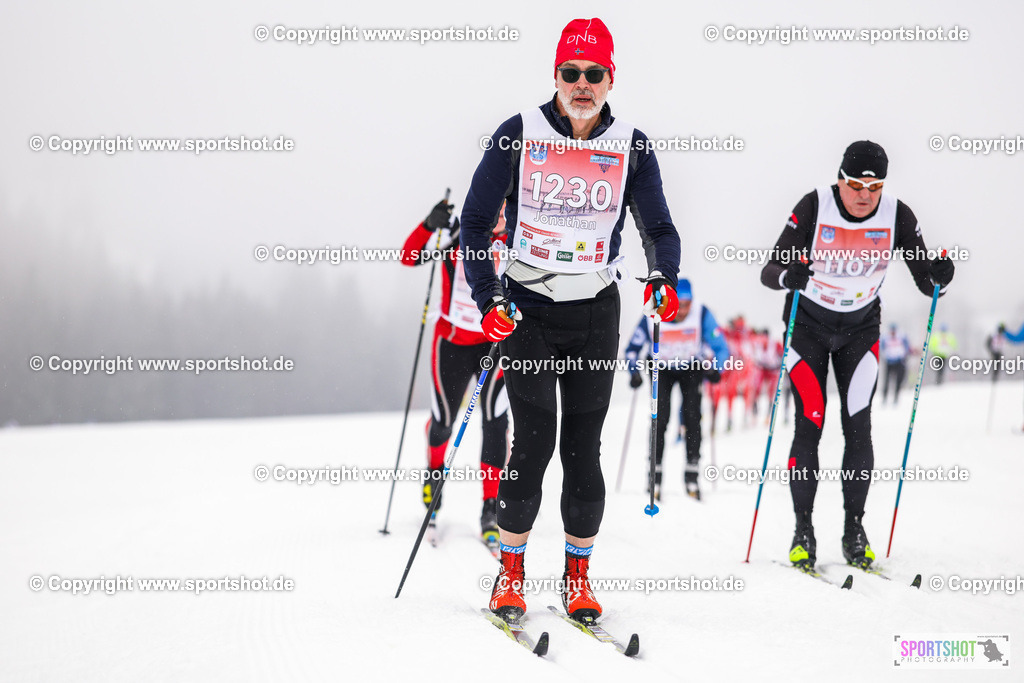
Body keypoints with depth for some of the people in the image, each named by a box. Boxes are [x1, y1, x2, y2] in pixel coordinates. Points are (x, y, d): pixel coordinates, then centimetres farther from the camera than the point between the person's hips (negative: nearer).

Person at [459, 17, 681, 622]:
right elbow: (476, 222, -1)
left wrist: (663, 280, -16)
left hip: (596, 311, 2)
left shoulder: (631, 147, 0)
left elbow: (659, 229, 6)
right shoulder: (518, 136, -5)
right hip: (527, 308, -2)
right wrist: (488, 299, -12)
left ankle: (578, 576, 12)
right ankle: (511, 572, 3)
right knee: (535, 439, -10)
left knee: (584, 445, 1)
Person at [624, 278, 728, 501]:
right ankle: (655, 475, -5)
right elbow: (632, 349, -13)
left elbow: (721, 348, -22)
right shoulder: (652, 317, -26)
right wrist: (635, 372, -29)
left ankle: (691, 475, -4)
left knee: (692, 416, -14)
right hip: (662, 369, 0)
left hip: (692, 368, 0)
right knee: (660, 419, -14)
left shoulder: (701, 314, -27)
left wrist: (715, 369, -40)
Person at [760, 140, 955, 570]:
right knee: (809, 426, -9)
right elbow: (769, 272, -23)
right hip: (807, 323, -2)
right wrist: (789, 276, -45)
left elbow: (926, 281, -10)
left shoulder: (897, 216, -15)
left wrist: (940, 276, -33)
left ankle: (854, 531, 4)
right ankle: (803, 532, 0)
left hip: (860, 327, 2)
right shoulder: (813, 208, -21)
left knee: (858, 428, -6)